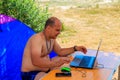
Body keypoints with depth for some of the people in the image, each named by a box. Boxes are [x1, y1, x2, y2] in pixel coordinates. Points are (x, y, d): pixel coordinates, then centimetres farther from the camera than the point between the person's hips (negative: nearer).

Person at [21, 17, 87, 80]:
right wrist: (56, 63, -44)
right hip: (31, 74, -10)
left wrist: (75, 48, 6)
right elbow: (36, 61, -37)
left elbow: (60, 52, 19)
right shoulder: (37, 39, -25)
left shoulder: (52, 38, 5)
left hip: (46, 69, 10)